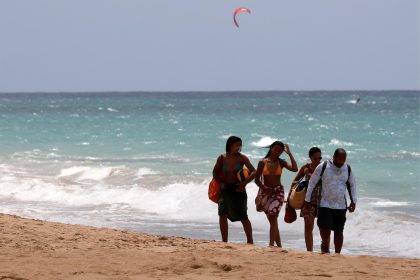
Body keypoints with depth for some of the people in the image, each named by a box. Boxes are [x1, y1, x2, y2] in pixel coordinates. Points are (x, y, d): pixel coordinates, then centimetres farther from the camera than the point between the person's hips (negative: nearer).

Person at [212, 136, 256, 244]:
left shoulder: (242, 158, -7)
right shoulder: (222, 158, -2)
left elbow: (253, 172, -8)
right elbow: (215, 172, 11)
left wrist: (245, 183, -20)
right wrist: (221, 183, -4)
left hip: (238, 189, -2)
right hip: (225, 189, 2)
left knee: (243, 217, 3)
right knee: (222, 214, -10)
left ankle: (250, 241, 16)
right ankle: (224, 241, -4)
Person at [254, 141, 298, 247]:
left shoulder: (281, 163, 3)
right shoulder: (263, 162, 2)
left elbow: (294, 169, -13)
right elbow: (257, 179, 5)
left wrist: (289, 154, -9)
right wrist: (264, 188, -11)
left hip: (278, 192, -1)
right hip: (265, 192, 1)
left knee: (273, 216, -19)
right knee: (272, 219, 5)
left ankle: (271, 244, -22)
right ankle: (279, 245, 13)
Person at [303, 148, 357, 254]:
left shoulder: (347, 169, 5)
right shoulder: (323, 167, -6)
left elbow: (352, 185, 17)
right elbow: (312, 183, 1)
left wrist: (353, 201, 7)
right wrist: (307, 200, 1)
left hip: (341, 206, 3)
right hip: (325, 204, -3)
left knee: (339, 231, 1)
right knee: (325, 228, -13)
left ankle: (337, 253, 9)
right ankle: (325, 245, 16)